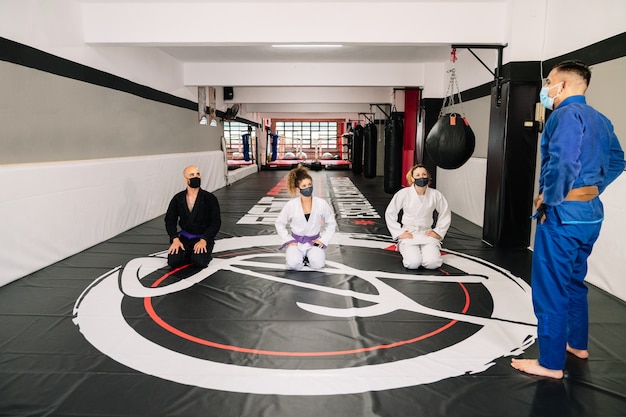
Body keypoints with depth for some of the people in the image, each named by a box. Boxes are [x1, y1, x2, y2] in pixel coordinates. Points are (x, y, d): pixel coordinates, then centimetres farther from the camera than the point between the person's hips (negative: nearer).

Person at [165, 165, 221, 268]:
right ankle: (189, 253, 11)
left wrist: (204, 240, -22)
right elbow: (170, 220, 3)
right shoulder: (177, 199, 0)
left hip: (203, 237, -3)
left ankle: (201, 252, 7)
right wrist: (175, 239, -13)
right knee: (173, 261, -20)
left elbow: (216, 222, -10)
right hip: (185, 237, 3)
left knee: (200, 262, -28)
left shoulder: (209, 198, -9)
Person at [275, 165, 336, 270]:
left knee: (318, 264, -25)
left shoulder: (321, 203, -11)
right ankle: (296, 255, 9)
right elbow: (279, 223, 3)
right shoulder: (291, 205, -11)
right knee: (294, 264, -27)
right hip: (296, 241, 0)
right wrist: (288, 240, -3)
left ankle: (310, 255, 10)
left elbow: (331, 223, 3)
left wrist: (323, 240, -3)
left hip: (314, 242, 1)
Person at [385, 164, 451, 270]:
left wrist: (438, 232, 6)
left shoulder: (435, 195, -4)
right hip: (408, 235, -1)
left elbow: (445, 214, 13)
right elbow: (390, 213, 1)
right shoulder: (404, 194, -8)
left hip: (427, 234, 2)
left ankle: (424, 252, 13)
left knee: (433, 263, -22)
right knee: (413, 263, -24)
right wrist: (399, 232, -3)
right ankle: (406, 250, 11)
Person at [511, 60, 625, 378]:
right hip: (590, 212, 10)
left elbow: (563, 163, -30)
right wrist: (591, 191, 17)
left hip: (564, 214, -10)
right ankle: (577, 344, 38)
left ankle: (551, 363, 11)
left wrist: (549, 199, -18)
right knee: (573, 282, 23)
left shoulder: (566, 114, -15)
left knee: (550, 290, 0)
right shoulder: (599, 119, 14)